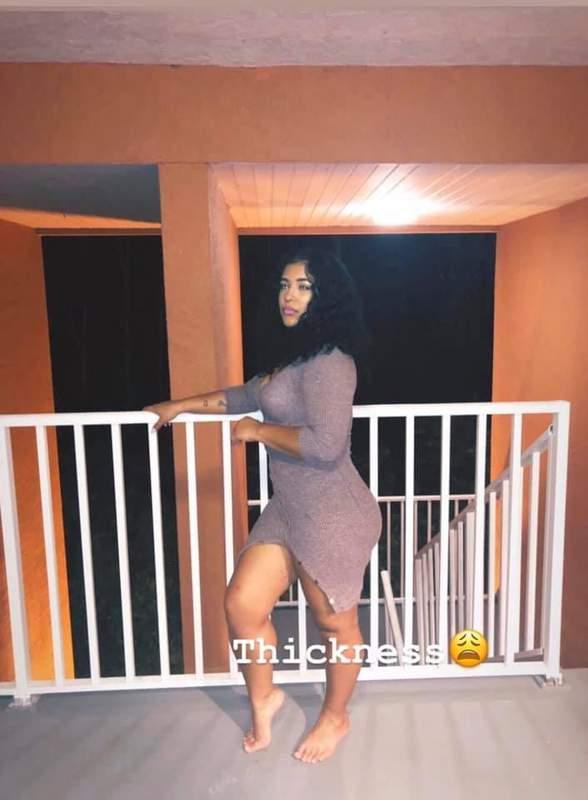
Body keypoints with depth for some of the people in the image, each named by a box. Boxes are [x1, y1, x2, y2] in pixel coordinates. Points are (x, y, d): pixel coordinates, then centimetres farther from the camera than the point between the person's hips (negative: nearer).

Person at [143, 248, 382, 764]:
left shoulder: (329, 360, -20)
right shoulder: (293, 354, 12)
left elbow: (326, 444, -29)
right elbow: (252, 395, 27)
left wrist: (259, 431, -15)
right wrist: (184, 405, 31)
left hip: (333, 515, -9)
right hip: (288, 509, 9)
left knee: (335, 622, 12)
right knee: (242, 604, 11)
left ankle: (335, 717, 38)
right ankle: (262, 698, 37)